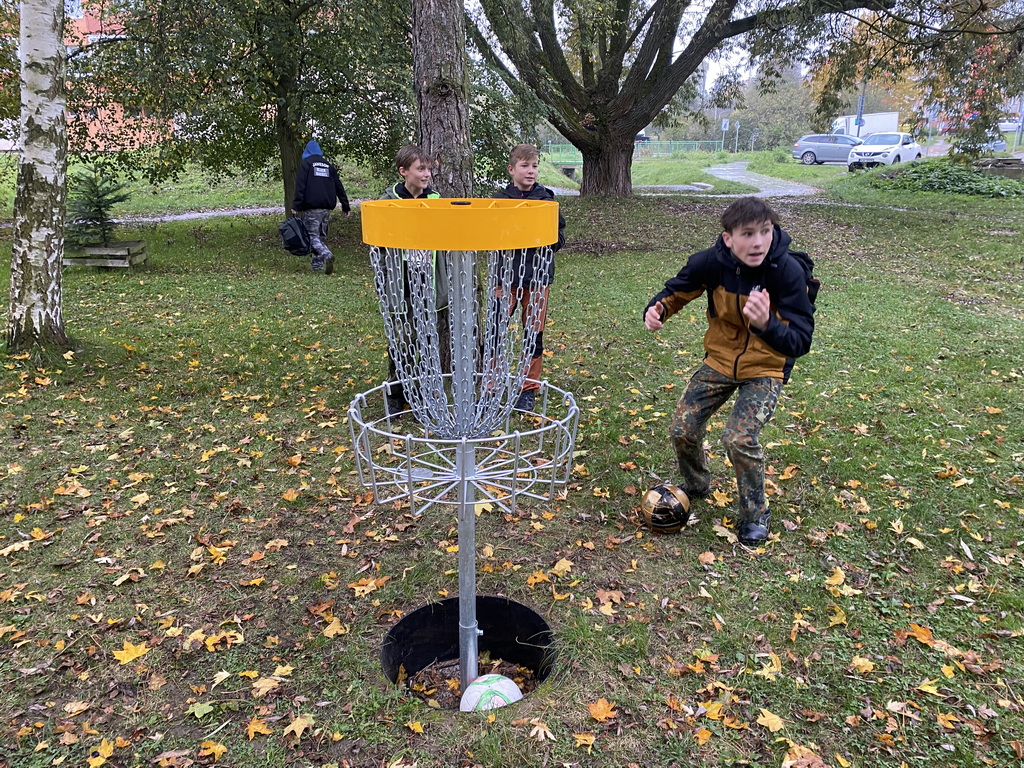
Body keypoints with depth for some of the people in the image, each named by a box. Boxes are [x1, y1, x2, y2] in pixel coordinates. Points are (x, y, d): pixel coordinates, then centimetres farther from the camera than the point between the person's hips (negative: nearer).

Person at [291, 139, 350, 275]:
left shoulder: (306, 164, 0)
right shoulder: (329, 166, 16)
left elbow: (300, 186, -10)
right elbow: (339, 187, 15)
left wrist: (296, 206, -11)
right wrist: (346, 206, 17)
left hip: (311, 208, -5)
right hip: (327, 207, 5)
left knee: (312, 235, -7)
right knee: (321, 235, 15)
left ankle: (327, 255, -31)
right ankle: (317, 263, 16)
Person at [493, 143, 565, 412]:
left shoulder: (546, 199, 2)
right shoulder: (500, 199, 2)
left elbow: (559, 238, 2)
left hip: (538, 276, 1)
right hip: (506, 275, 0)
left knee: (535, 333, 8)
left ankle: (529, 389, 21)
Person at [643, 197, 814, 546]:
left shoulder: (788, 271, -26)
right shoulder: (711, 262, -18)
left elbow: (800, 342, -27)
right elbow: (678, 291, 2)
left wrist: (766, 324, -48)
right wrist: (658, 309, -21)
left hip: (766, 368, -3)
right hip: (719, 359, 4)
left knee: (739, 437, -21)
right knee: (682, 429, 0)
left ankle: (756, 513, 8)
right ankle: (695, 486, 34)